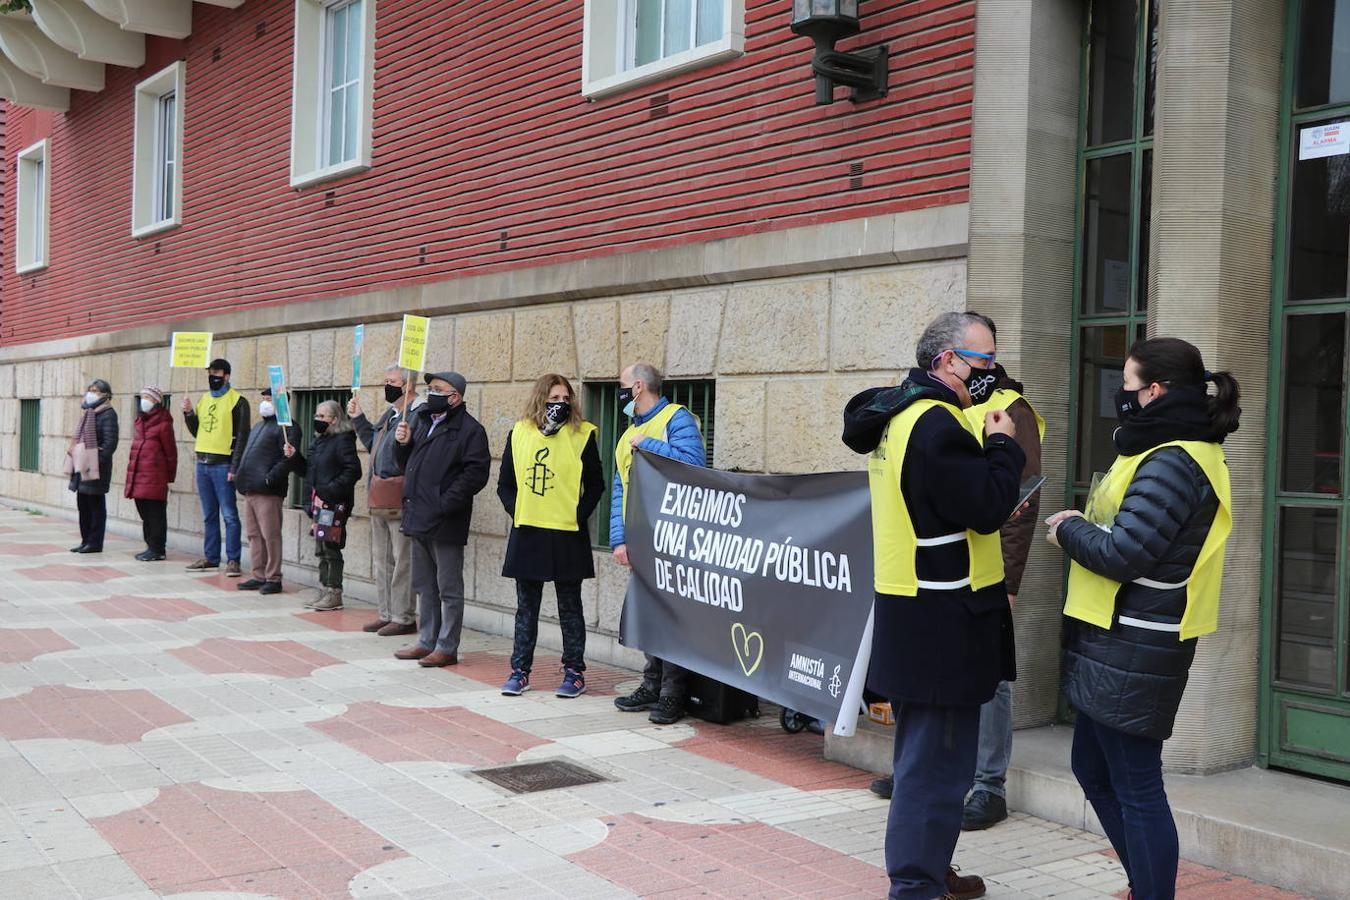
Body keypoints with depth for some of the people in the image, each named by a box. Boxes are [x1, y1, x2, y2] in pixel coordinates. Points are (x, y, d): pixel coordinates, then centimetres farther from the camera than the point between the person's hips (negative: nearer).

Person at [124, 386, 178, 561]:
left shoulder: (163, 423, -7)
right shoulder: (139, 421, 16)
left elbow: (171, 452, -5)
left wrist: (170, 477, -3)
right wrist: (132, 473, 19)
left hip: (154, 478, -8)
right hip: (138, 477, 8)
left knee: (155, 514, -3)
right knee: (144, 513, 12)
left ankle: (157, 549, 3)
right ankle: (151, 546, 21)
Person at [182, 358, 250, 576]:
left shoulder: (237, 401, -5)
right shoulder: (204, 399, 16)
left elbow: (242, 437, -9)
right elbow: (196, 432, 21)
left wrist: (234, 468, -15)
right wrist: (189, 414, 2)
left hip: (223, 465, -7)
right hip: (203, 464, 7)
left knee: (229, 515, -6)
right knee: (209, 516, 12)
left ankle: (233, 560, -4)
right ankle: (211, 557, 19)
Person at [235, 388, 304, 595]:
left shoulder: (286, 427, -6)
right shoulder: (259, 426, 24)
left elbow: (289, 458, -16)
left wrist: (270, 478, -22)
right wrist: (241, 477, 17)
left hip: (268, 492, -9)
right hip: (250, 490, 9)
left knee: (270, 535, -6)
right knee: (254, 534, 11)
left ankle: (273, 579, -1)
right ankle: (258, 576, 17)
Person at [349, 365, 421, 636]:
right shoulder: (390, 413, 16)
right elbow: (374, 444, 28)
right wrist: (358, 419, 25)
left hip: (400, 497, -10)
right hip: (379, 497, 10)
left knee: (402, 559, -3)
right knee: (381, 557, 16)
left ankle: (403, 618, 4)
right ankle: (386, 614, 25)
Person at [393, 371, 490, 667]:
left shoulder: (469, 430, -10)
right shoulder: (421, 421, 16)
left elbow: (476, 473, -17)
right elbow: (408, 463, 24)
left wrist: (444, 504, -20)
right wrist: (404, 444, 3)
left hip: (445, 523, -9)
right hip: (419, 519, 9)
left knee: (449, 589, 0)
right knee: (425, 586, 17)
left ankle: (447, 648, 6)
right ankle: (427, 642, 27)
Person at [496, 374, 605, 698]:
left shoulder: (583, 434, -2)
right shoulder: (519, 433, 5)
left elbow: (595, 484, 2)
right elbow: (505, 483, 10)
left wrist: (579, 516, -8)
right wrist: (516, 512, -3)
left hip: (567, 534, -2)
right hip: (526, 533, 3)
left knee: (570, 608, 6)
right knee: (526, 607, 10)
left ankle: (574, 672, 15)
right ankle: (520, 671, 18)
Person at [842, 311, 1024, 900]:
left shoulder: (897, 416, 13)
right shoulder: (936, 424, -19)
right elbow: (987, 507, -20)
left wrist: (995, 510, 8)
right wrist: (1002, 445, -7)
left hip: (910, 617, 11)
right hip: (944, 623, -11)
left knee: (923, 752, 20)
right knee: (938, 760, -3)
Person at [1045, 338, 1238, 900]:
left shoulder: (1172, 463, -19)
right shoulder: (1171, 452, 14)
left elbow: (1122, 554, -24)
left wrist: (1068, 529, -7)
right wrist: (1080, 525, -1)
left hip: (1133, 652, -11)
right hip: (1117, 642, 11)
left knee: (1135, 786, 0)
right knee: (1094, 769, 20)